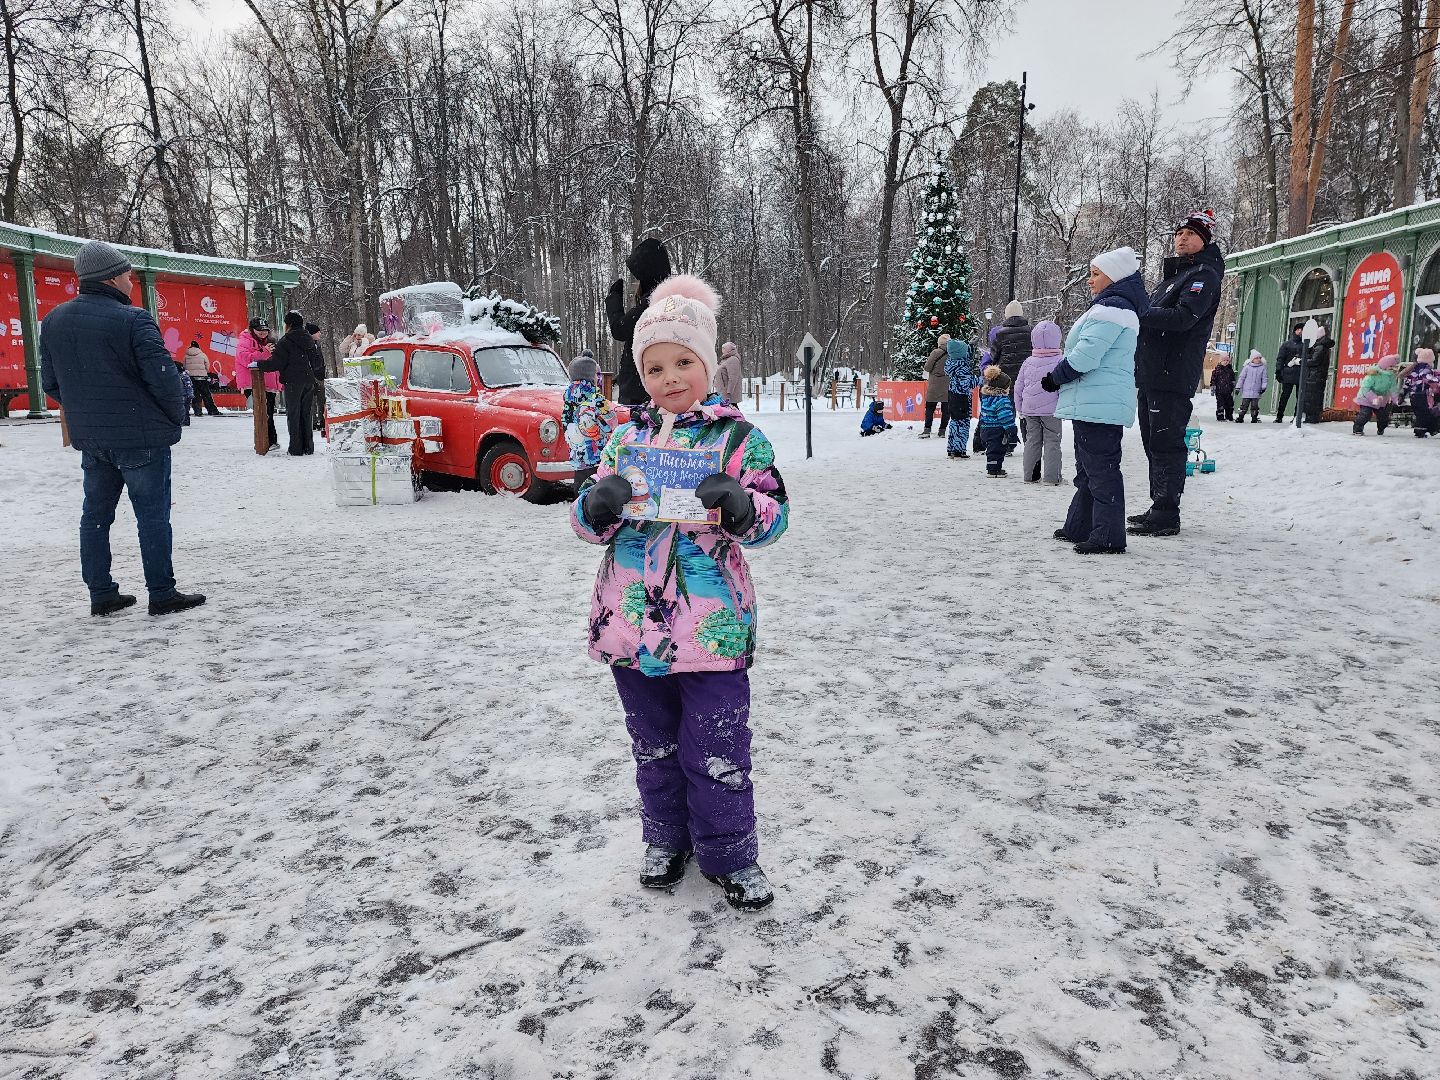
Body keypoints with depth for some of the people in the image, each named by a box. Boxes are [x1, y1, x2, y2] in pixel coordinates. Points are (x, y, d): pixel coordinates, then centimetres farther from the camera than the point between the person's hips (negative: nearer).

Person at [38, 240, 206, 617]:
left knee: (95, 514, 14)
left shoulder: (53, 321, 8)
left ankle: (101, 594, 19)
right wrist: (176, 416, -2)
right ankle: (162, 594, 4)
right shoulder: (133, 319, -15)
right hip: (141, 436, -7)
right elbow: (163, 376, -18)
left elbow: (50, 382, 13)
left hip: (89, 438, 7)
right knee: (152, 515, 0)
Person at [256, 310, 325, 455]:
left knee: (293, 414, -1)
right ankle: (308, 447, 13)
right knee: (306, 414, 12)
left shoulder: (285, 342, -10)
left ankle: (296, 448, -2)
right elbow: (319, 362, 19)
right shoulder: (310, 341, 12)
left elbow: (276, 363, -13)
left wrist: (258, 365, 1)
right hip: (309, 382, 6)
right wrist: (320, 377, 33)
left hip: (293, 382, -6)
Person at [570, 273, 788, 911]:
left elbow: (773, 518, -6)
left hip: (711, 626, -3)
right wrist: (599, 504, -16)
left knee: (717, 750, 5)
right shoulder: (626, 439, 6)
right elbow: (588, 522, 7)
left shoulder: (740, 439, -3)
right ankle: (666, 840, 38)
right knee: (654, 745, 19)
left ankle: (729, 855, 26)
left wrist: (740, 505, -27)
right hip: (632, 623, 4)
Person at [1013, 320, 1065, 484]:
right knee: (1052, 441, 0)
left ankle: (1030, 475, 13)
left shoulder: (1028, 362, 7)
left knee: (1032, 441, 11)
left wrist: (1020, 409, 19)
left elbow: (1018, 388, 10)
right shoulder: (1060, 360, -8)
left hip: (1029, 409, 4)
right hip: (1051, 410, -4)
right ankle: (1052, 477, -2)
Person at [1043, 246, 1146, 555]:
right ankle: (1079, 527, 28)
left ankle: (1108, 537, -6)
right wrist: (1059, 378, 14)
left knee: (1100, 468, -9)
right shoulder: (1114, 305, 22)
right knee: (1088, 468, 18)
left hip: (1099, 404, -11)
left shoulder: (1112, 307, -13)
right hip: (1094, 403, 11)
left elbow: (1087, 354, -22)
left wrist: (1056, 377, -8)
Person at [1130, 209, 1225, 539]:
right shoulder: (1173, 274, 24)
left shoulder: (1204, 275, -5)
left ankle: (1167, 516, -8)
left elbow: (1183, 316, -20)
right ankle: (1159, 509, 20)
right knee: (1154, 443, 12)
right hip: (1151, 373, 10)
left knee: (1166, 444, -10)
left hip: (1173, 375, -9)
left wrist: (1138, 313, -23)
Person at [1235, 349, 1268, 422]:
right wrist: (1238, 387, 1)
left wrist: (1263, 387, -2)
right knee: (1244, 405, 0)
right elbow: (1241, 377, 4)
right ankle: (1240, 418, 6)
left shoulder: (1262, 368, 6)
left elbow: (1265, 379, 9)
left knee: (1254, 406, 4)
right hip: (1246, 391, -1)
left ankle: (1254, 418, 11)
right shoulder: (1247, 367, 2)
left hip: (1256, 392, 1)